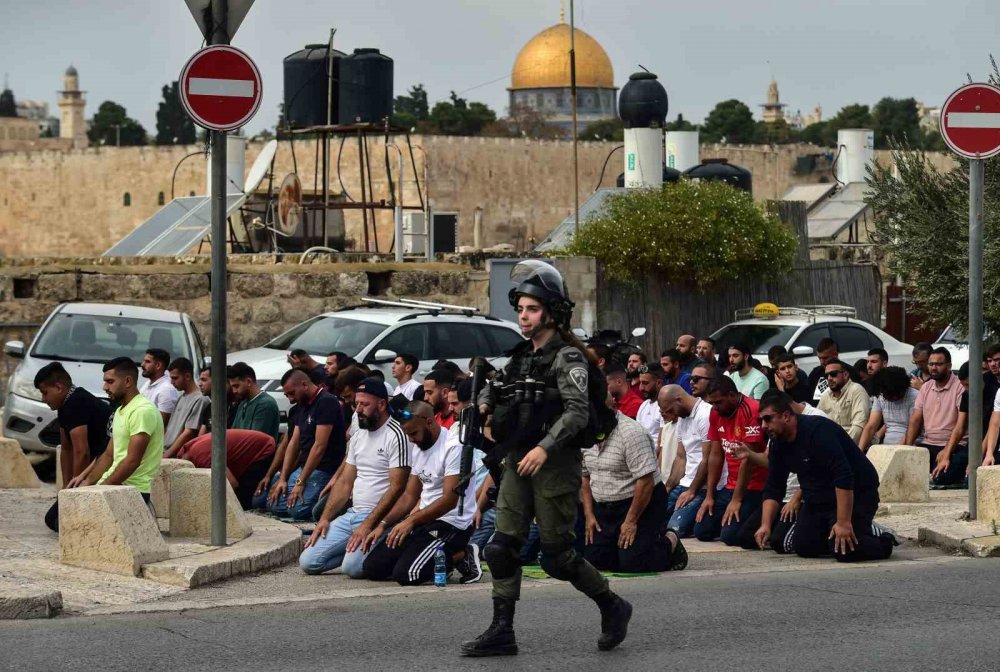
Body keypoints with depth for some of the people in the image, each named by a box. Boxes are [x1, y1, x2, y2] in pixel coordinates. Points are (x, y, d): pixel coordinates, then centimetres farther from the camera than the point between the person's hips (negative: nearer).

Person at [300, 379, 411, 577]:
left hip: (379, 517, -8)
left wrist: (368, 525, -21)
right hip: (352, 514, 8)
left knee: (353, 566, -30)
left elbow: (396, 488, -17)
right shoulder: (358, 436, 15)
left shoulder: (395, 435, -11)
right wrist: (325, 518, 6)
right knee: (308, 562, -5)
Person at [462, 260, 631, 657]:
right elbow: (499, 386, 28)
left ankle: (612, 608, 17)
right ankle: (501, 632, 4)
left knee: (557, 557, -3)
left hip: (555, 464, -8)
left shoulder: (568, 358, -10)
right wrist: (485, 402, 4)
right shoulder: (522, 356, 14)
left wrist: (545, 447, -32)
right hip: (518, 461, 8)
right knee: (502, 547, 1)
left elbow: (578, 412, -21)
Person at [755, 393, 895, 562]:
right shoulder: (778, 444, 1)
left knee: (844, 550, -24)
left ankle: (883, 542, 7)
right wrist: (765, 525, -7)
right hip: (818, 499, 9)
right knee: (802, 547, -2)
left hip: (855, 495, -9)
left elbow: (844, 477, -31)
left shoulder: (818, 430, -26)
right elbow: (773, 488, 6)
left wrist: (844, 523, -33)